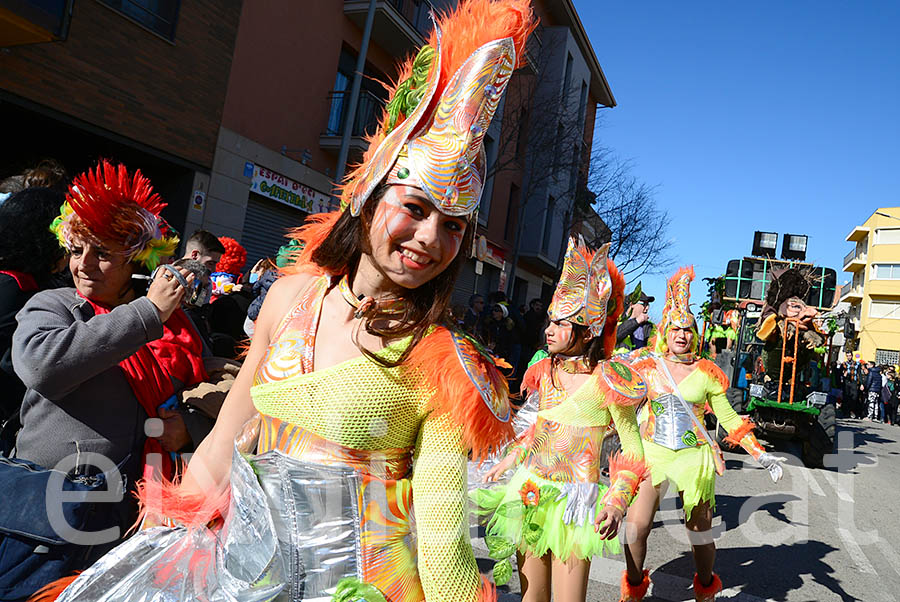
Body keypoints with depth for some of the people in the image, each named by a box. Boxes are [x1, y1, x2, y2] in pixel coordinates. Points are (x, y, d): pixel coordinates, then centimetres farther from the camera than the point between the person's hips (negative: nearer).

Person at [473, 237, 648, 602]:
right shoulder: (546, 372, 4)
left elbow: (632, 450, -7)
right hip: (530, 490, 6)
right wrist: (508, 461, 19)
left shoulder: (606, 379, -13)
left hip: (575, 499, -5)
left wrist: (617, 500, -19)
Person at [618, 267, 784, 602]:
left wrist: (761, 455, 0)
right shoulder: (646, 366, 0)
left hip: (694, 457, 0)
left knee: (701, 531, 11)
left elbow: (729, 418, 5)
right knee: (636, 528, -3)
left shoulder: (706, 373, 0)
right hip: (649, 453, 0)